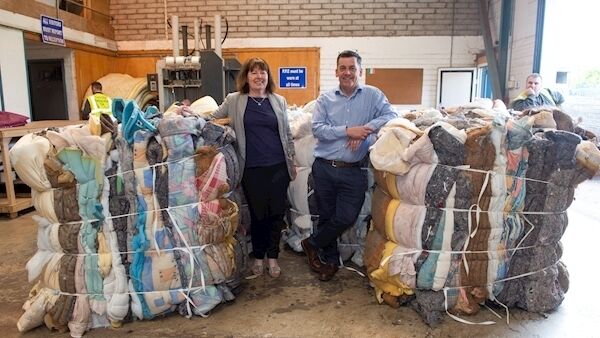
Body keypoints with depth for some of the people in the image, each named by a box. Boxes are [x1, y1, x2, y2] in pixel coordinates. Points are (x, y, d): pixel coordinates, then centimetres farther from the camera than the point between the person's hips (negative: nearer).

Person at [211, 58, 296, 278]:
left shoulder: (279, 101, 7)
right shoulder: (234, 101, 3)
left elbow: (287, 134, 12)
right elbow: (211, 119, 12)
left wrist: (292, 161, 12)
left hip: (278, 167, 2)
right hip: (252, 169, -1)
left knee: (277, 212, 6)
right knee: (258, 214, 6)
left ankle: (272, 257, 25)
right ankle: (258, 257, 27)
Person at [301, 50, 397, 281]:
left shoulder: (372, 95, 4)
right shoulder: (325, 99, 5)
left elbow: (391, 116, -8)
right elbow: (317, 129, -7)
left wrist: (366, 129, -21)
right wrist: (347, 130, -17)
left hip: (354, 171, -1)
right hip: (324, 168, 1)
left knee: (346, 218, -3)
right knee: (326, 216, 11)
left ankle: (311, 244, 24)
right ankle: (330, 260, 33)